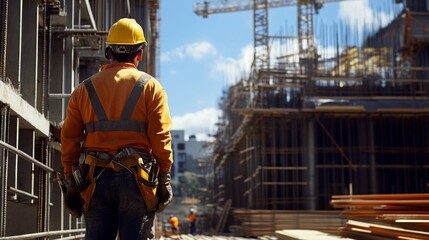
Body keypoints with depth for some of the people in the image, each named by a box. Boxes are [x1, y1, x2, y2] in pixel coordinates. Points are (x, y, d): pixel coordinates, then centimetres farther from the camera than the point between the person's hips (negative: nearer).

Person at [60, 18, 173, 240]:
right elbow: (161, 138, -5)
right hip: (136, 178, -3)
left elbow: (69, 140, 8)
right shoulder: (150, 87, 2)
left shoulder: (84, 89, 11)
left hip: (96, 179, 3)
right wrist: (164, 180, -1)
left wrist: (71, 184, 12)